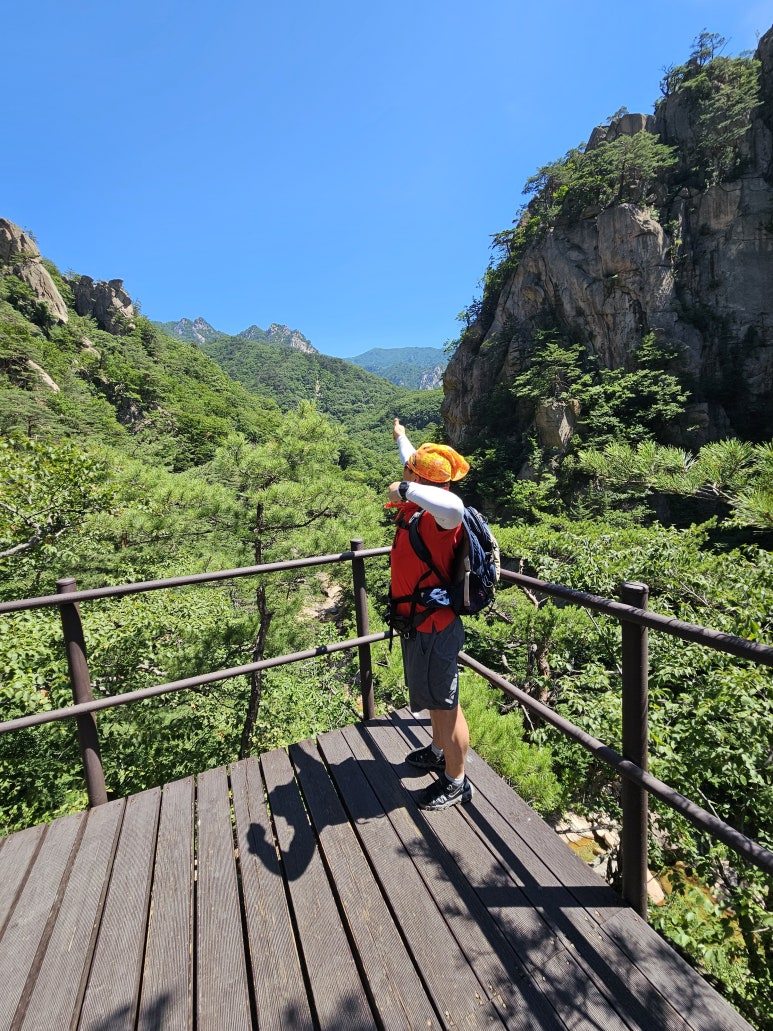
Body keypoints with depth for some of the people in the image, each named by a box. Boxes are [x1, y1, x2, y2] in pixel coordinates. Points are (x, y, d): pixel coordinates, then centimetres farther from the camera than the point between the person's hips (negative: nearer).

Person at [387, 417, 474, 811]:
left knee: (444, 705, 9)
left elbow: (453, 507, -54)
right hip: (421, 624, 10)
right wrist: (401, 438, 40)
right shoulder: (417, 506, 1)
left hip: (432, 630, -10)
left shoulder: (438, 517, -26)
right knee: (435, 700, 28)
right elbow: (414, 462, 22)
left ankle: (456, 782, 30)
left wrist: (405, 489, -40)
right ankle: (438, 752, 51)